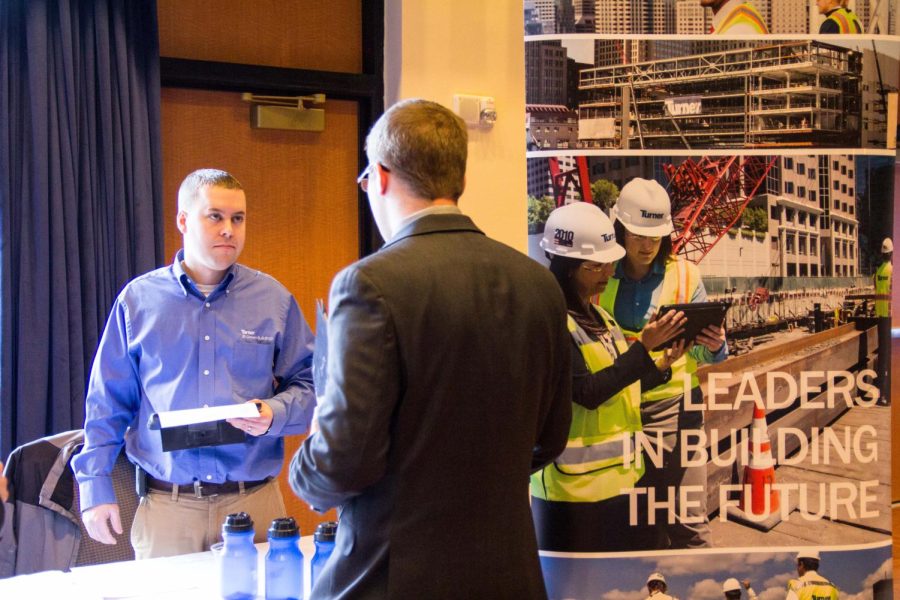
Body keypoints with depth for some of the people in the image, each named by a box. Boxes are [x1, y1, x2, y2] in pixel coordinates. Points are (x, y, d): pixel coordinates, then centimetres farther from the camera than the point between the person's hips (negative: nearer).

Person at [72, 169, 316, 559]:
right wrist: (95, 487, 1)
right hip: (165, 506, 0)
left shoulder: (274, 299, 3)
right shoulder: (139, 300, 3)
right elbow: (108, 402, 6)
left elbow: (308, 384, 4)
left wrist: (274, 414, -16)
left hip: (253, 500, 0)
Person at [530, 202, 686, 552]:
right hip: (575, 485, -8)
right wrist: (644, 347, -20)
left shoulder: (600, 318, 12)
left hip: (620, 476, 9)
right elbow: (586, 392, -21)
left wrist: (662, 366, 1)